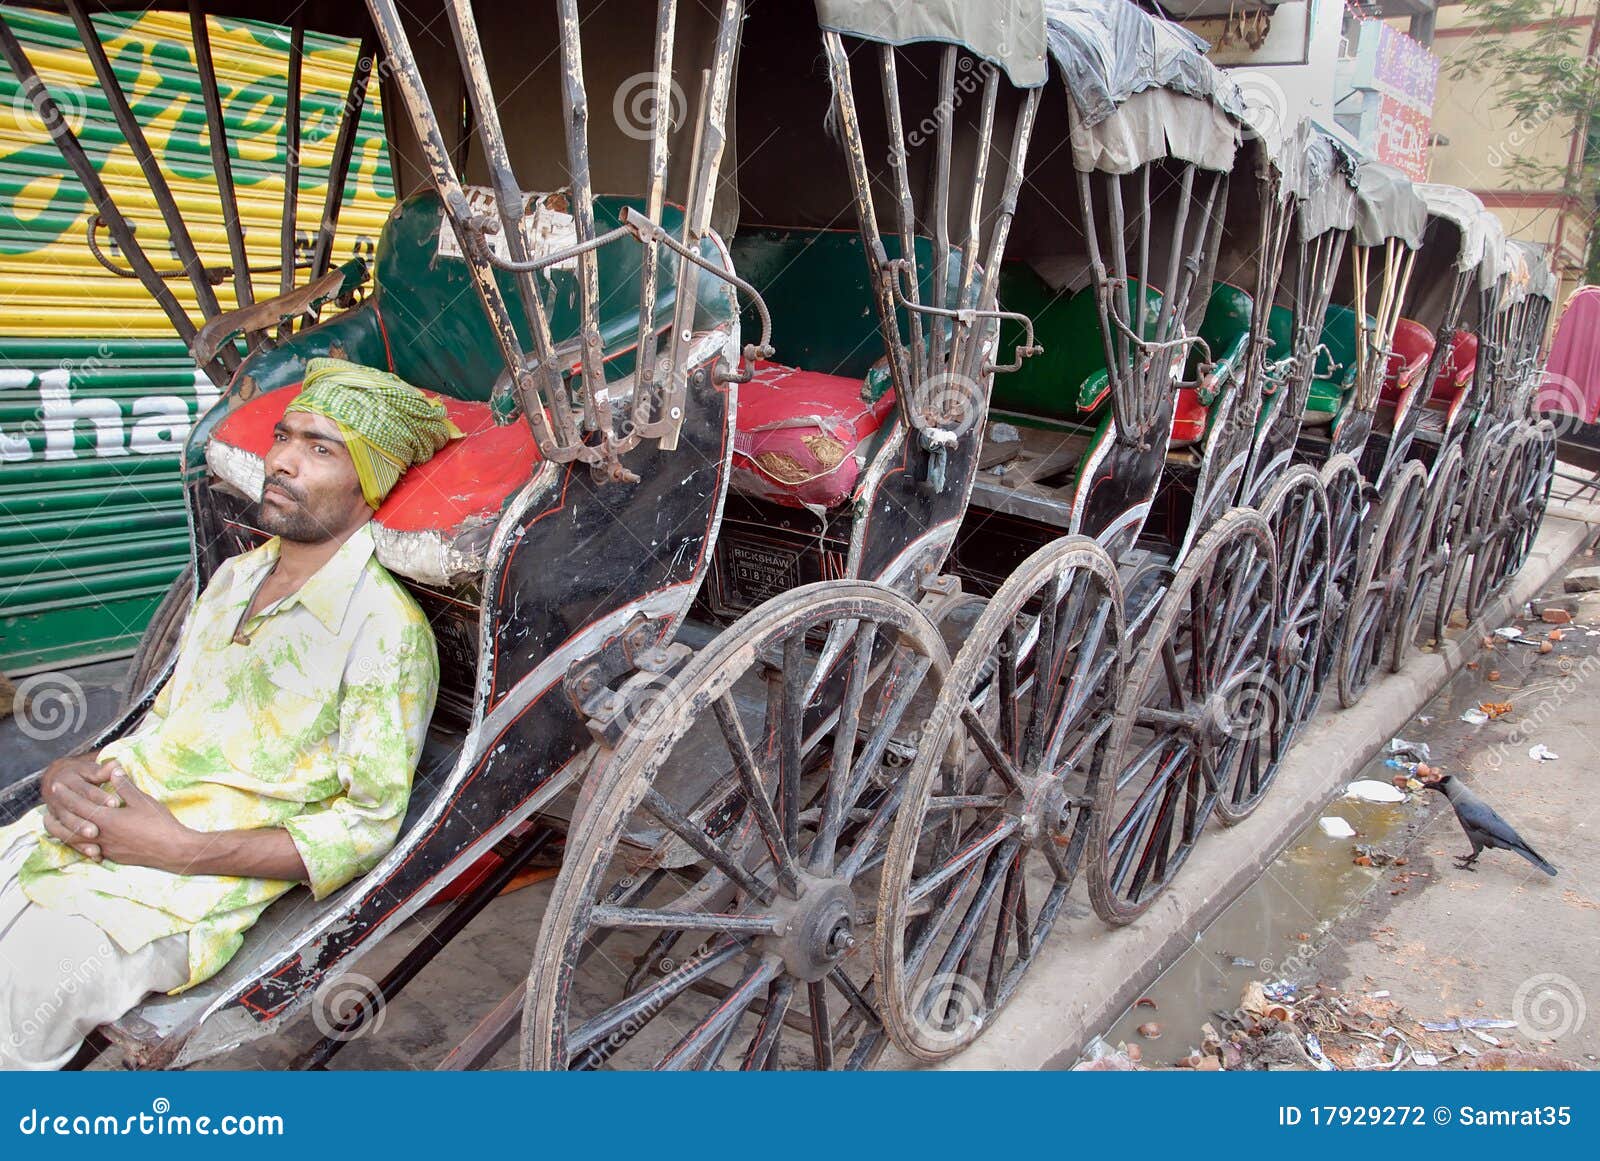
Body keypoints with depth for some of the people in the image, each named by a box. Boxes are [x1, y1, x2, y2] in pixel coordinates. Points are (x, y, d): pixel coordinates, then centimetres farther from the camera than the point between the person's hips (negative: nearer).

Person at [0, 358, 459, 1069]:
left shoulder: (385, 628, -11)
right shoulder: (234, 578, 14)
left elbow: (368, 824, -11)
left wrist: (183, 849, -17)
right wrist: (70, 774, 0)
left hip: (191, 891, -7)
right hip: (78, 835, 7)